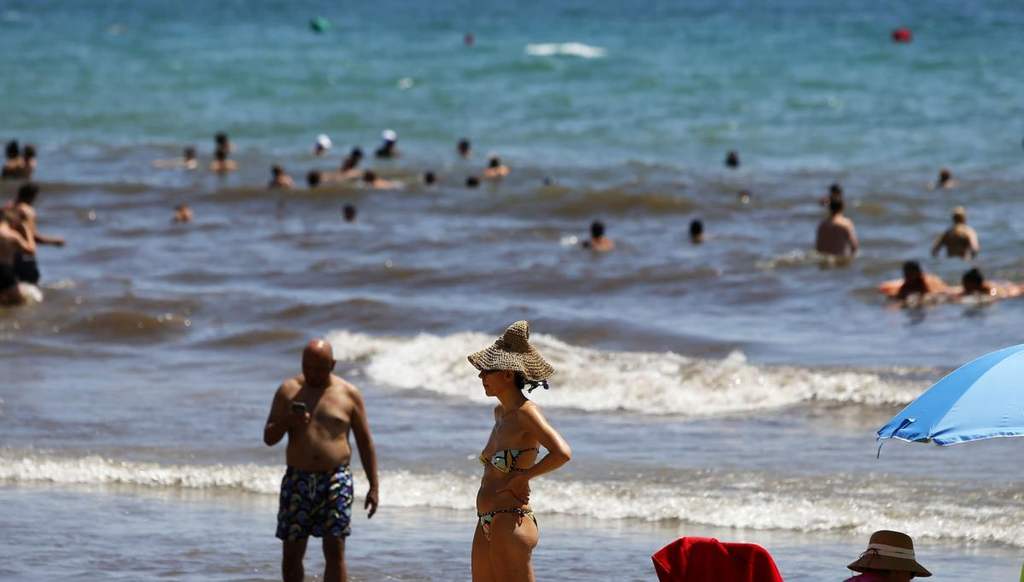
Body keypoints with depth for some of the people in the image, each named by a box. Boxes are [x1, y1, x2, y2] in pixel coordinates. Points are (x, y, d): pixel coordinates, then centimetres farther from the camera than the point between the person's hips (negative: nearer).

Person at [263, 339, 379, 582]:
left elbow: (365, 443, 8)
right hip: (297, 480, 2)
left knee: (335, 551, -8)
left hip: (336, 480, -2)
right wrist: (287, 422, -15)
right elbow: (268, 438, 6)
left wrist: (373, 486, 3)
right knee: (291, 553, 3)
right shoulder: (288, 390, 7)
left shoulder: (349, 395, 5)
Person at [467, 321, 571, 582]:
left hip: (511, 522, -10)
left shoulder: (526, 412, -13)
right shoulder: (500, 412, 14)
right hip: (486, 524, 10)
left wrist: (522, 478, -15)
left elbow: (562, 453, -27)